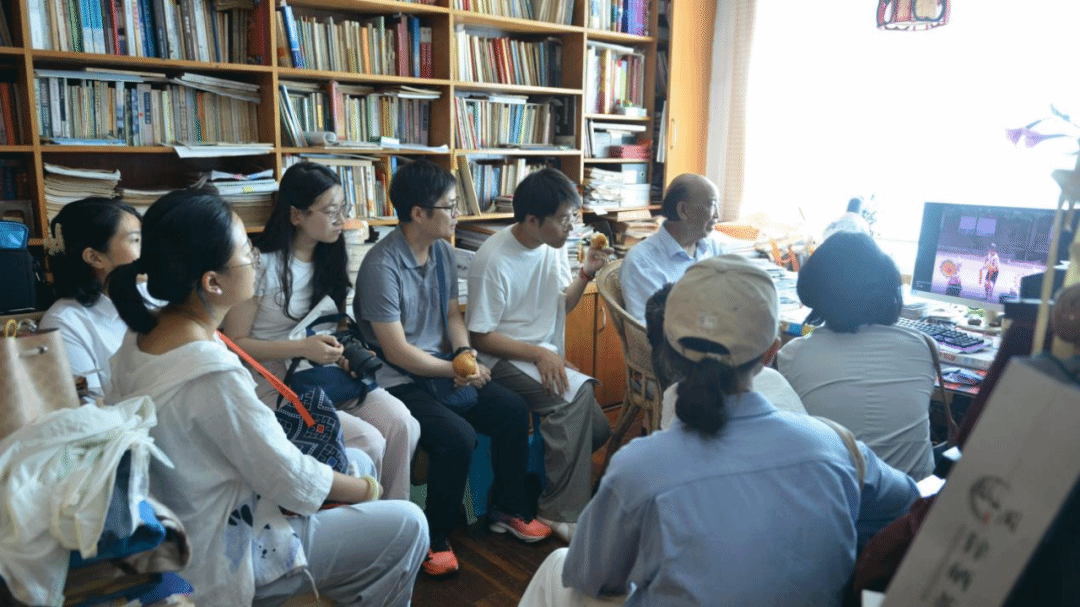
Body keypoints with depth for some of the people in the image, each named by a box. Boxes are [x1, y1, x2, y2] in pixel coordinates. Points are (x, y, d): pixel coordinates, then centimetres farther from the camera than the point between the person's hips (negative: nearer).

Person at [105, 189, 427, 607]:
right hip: (224, 555, -9)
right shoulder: (213, 374, -34)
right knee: (407, 527, -2)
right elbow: (294, 483, -24)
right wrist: (365, 489, -5)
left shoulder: (142, 335, -6)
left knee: (359, 461, 19)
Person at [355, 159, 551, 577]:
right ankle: (433, 540, -3)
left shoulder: (442, 252, 6)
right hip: (398, 382, -8)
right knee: (458, 437, -27)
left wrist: (465, 352, -6)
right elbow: (397, 351, -19)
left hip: (442, 369, 8)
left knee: (513, 410, -3)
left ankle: (507, 510, 18)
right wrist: (458, 370, -11)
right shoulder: (382, 266, -20)